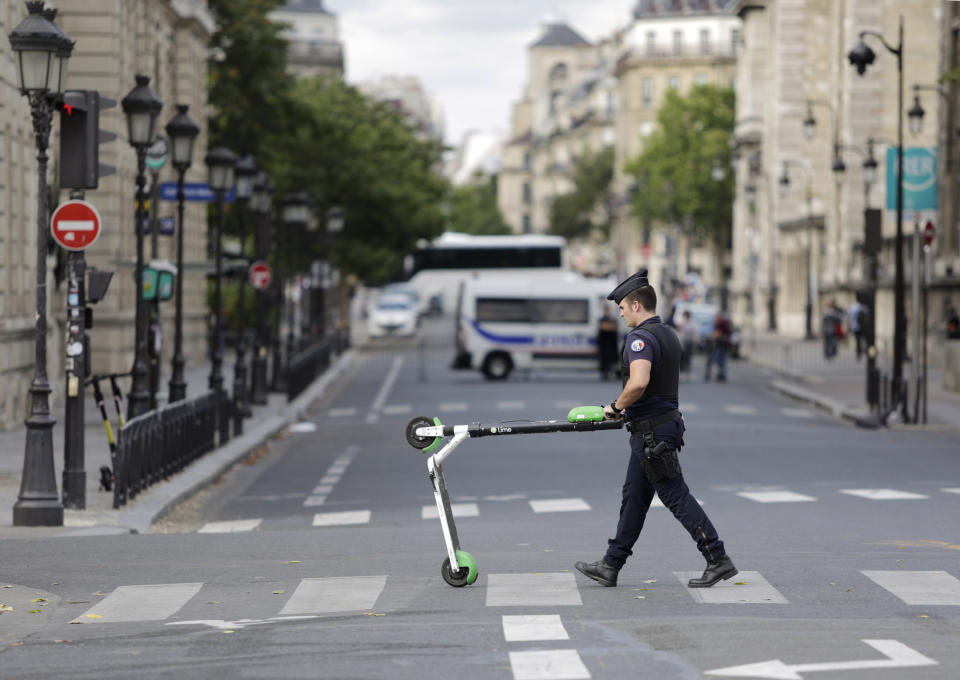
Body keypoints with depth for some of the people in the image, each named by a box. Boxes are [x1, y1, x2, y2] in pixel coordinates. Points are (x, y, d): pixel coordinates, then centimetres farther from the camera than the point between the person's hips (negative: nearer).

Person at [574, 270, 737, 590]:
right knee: (634, 497, 14)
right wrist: (625, 408, 22)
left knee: (676, 496, -7)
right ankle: (610, 566, 21)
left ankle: (718, 560, -6)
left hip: (652, 431, -10)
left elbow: (638, 382, -33)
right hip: (666, 421, 10)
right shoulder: (668, 334, 15)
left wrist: (616, 406, -17)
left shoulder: (641, 338, -18)